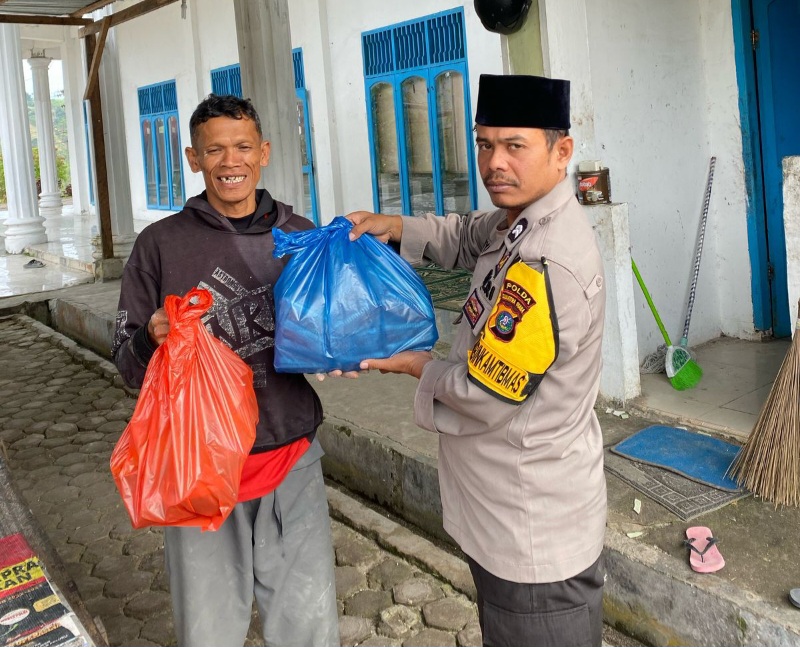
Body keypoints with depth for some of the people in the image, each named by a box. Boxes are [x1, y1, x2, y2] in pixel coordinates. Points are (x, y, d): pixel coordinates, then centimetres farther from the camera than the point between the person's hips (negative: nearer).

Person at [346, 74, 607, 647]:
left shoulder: (546, 265, -30)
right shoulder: (524, 219, 1)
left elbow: (486, 395, -25)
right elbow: (470, 237, 22)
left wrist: (416, 365, -6)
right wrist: (394, 228, 5)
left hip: (535, 531, -9)